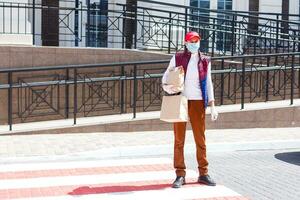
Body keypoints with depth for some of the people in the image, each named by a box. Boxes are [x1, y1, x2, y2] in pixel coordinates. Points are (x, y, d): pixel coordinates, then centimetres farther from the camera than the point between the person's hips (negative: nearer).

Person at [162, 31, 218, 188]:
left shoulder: (205, 61, 8)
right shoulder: (177, 58, 5)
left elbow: (209, 84, 10)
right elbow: (166, 77, 6)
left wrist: (212, 106, 4)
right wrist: (167, 87, -17)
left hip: (198, 103, 1)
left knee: (200, 139, 3)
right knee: (179, 139, 1)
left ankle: (203, 173, 12)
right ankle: (180, 175, 6)